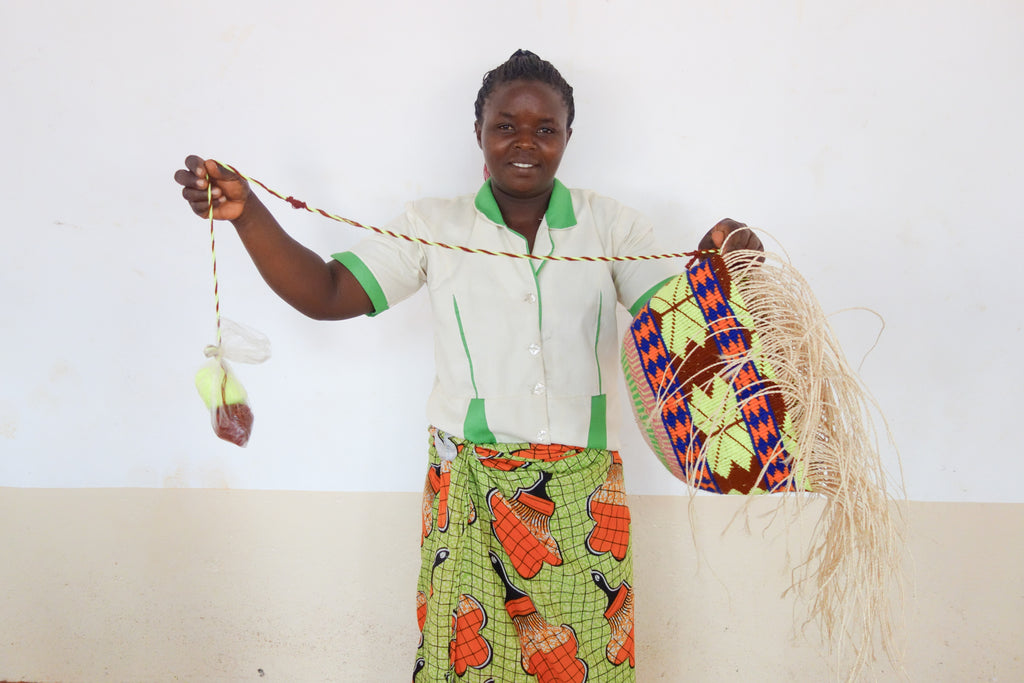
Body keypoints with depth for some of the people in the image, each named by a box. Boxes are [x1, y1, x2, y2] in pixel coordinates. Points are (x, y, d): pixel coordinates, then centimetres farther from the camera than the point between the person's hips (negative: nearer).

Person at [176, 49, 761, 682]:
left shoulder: (609, 223, 4)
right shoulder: (435, 226, 4)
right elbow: (327, 295, 0)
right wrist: (246, 211, -12)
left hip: (582, 494, 1)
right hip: (470, 489, 0)